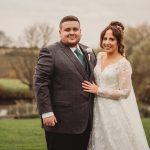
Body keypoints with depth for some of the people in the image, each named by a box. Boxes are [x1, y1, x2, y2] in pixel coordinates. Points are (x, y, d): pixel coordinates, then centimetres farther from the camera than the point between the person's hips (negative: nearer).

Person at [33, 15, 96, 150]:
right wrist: (46, 112, -17)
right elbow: (40, 83, -11)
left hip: (85, 122, 6)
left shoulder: (89, 52, 14)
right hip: (61, 121, -6)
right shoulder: (50, 52, -7)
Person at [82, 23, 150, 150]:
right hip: (99, 110, 6)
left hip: (116, 112, -6)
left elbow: (124, 92, -17)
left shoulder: (123, 64, -15)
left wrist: (98, 90, -14)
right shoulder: (100, 56, 5)